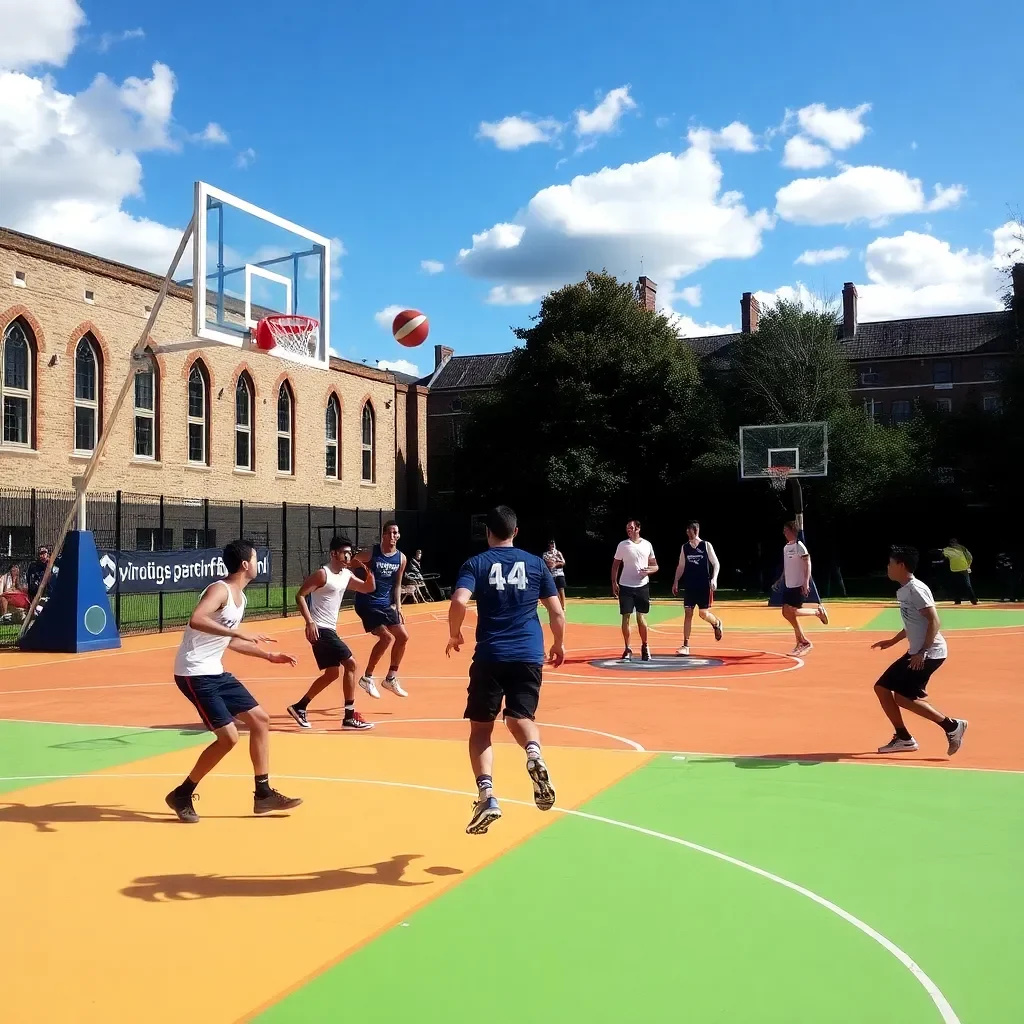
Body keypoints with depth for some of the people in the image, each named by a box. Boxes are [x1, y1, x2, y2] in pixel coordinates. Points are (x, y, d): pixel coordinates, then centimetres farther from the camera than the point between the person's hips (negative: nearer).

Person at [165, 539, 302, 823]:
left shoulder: (239, 596, 13)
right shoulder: (220, 589, -16)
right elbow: (196, 620, -35)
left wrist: (268, 655, 25)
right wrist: (239, 632, -36)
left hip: (215, 672, 10)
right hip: (194, 674, -10)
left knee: (260, 719, 9)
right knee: (228, 736, -13)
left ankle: (263, 794, 17)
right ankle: (182, 795, 5)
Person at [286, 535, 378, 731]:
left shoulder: (346, 575, 9)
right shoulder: (323, 574, -15)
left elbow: (368, 588, 15)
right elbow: (300, 595, -17)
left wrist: (369, 571, -5)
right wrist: (310, 622, -25)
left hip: (329, 629, 10)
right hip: (320, 629, -10)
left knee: (332, 673, 15)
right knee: (350, 664, -11)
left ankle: (299, 707, 25)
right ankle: (349, 717, -6)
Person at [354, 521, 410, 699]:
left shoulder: (401, 558, 3)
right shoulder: (370, 553, -14)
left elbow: (397, 585, 11)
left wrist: (398, 607, 5)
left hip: (385, 604, 7)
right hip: (367, 603, -7)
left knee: (403, 636, 8)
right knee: (387, 637, -17)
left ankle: (391, 679, 22)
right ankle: (367, 678, -1)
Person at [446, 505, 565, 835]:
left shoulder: (476, 564, 3)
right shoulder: (536, 564, 10)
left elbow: (459, 601, -14)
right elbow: (557, 613, 8)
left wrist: (454, 635, 3)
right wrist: (559, 645, 25)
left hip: (491, 656, -2)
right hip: (529, 656, 2)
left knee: (481, 728, 9)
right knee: (520, 717, 14)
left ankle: (486, 795, -9)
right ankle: (534, 752, -21)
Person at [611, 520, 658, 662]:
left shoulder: (647, 544, 5)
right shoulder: (622, 545, 1)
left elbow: (655, 566, 11)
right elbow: (615, 565, 6)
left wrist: (649, 570, -12)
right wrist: (614, 583, -4)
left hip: (642, 586, 1)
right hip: (625, 586, -1)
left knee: (641, 617, 7)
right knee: (626, 617, -2)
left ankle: (645, 647, 22)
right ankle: (627, 649, 7)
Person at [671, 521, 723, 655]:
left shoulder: (706, 545, -4)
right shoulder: (685, 547, 6)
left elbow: (716, 564, -3)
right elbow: (681, 566, 14)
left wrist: (714, 579, -16)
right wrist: (676, 582, 5)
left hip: (704, 586, -3)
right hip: (689, 586, 3)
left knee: (704, 614, -3)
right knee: (688, 613, -2)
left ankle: (717, 623, 33)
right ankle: (686, 646, -2)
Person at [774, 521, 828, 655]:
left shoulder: (799, 546, -12)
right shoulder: (786, 547, 14)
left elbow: (808, 564, -16)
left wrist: (806, 582, -24)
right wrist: (780, 580, 20)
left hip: (799, 585, -9)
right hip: (788, 585, 9)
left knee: (791, 612, -15)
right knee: (787, 613, 4)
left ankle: (818, 611, 6)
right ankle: (802, 642, 11)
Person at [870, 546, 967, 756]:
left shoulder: (916, 589, -16)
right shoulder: (903, 591, 13)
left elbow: (934, 621, -21)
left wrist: (923, 652, -24)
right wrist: (893, 641, 26)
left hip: (929, 653, -10)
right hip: (916, 653, 10)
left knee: (904, 697, -12)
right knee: (882, 687, 8)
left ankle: (952, 726, -1)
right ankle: (904, 738, 14)